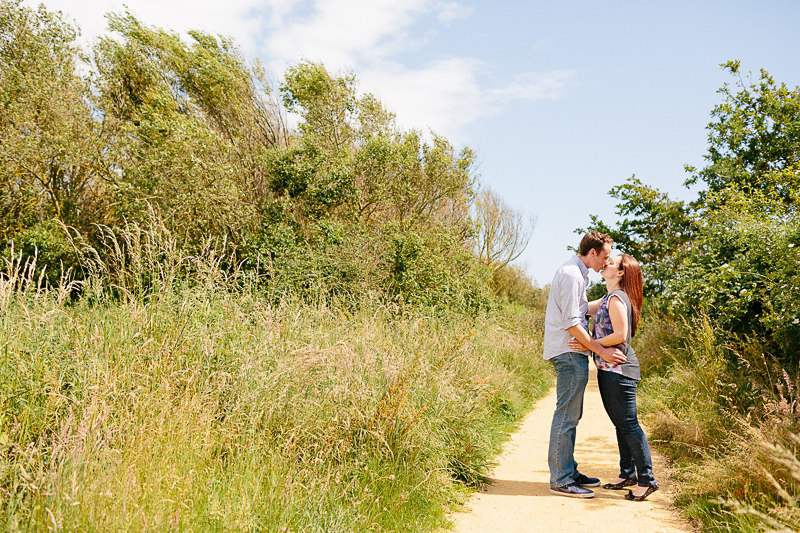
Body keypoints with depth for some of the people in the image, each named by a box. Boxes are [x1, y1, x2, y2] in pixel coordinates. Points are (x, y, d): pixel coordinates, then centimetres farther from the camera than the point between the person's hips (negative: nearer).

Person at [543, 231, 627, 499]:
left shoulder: (576, 273, 19)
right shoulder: (571, 275, -14)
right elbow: (571, 323, -19)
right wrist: (601, 350, -16)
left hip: (571, 354, 11)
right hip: (569, 353, -11)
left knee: (571, 416, 14)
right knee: (566, 415, -7)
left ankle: (568, 472, 22)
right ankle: (561, 480, -1)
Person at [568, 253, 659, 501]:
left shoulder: (617, 298, -13)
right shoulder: (609, 298, 16)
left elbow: (620, 335, -20)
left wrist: (589, 344, -14)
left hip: (618, 370, -10)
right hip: (609, 370, 10)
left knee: (628, 424, -4)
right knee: (620, 424, 15)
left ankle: (647, 479, 4)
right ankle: (627, 474, 24)